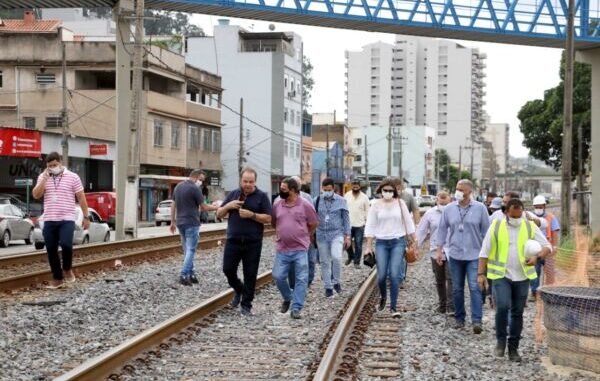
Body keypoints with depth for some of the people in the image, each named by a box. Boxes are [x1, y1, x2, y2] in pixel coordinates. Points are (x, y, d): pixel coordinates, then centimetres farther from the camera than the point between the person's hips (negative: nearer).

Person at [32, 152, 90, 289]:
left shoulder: (73, 177, 0)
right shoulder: (43, 177, 8)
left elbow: (81, 198, 2)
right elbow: (36, 195, -3)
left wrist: (86, 217, 0)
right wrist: (45, 178, -10)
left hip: (67, 219, -3)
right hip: (49, 220, 4)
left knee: (66, 244, -23)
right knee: (51, 250, 4)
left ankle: (67, 269, 4)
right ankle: (57, 278, 17)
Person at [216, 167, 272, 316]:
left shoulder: (261, 196, 1)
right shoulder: (233, 194, 11)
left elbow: (268, 218, -5)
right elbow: (219, 214, 13)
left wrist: (251, 215, -18)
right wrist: (228, 206, -7)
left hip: (253, 243, -3)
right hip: (233, 241, 3)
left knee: (250, 274, 1)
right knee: (228, 269, 0)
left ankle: (246, 305, 12)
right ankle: (239, 290, 29)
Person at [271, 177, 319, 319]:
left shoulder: (305, 205, -7)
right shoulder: (277, 205, 3)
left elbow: (313, 224, 3)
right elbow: (273, 223, 18)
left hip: (300, 250, -3)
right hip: (282, 249, 3)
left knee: (301, 279, -2)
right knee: (278, 276, 2)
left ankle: (296, 308, 4)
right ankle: (287, 298, 27)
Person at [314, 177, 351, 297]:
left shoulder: (341, 201, -1)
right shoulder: (317, 201, 2)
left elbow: (346, 219, 2)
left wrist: (347, 236, -1)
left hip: (337, 234, -2)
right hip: (322, 235, 2)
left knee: (336, 257, -22)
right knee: (325, 262, 6)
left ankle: (336, 282, -1)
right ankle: (328, 287, 17)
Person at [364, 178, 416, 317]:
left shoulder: (400, 203, 2)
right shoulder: (376, 205, 2)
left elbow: (408, 222, 6)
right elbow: (370, 226, 3)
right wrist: (368, 246, 0)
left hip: (398, 242, -1)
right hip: (381, 242, 1)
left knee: (394, 275, -9)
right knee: (381, 275, -3)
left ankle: (393, 307, -2)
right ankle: (383, 296, 29)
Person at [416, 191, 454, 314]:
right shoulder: (430, 213, 5)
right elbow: (421, 230, 5)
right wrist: (416, 246, -3)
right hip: (436, 252, 3)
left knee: (451, 279, -10)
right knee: (439, 281, 12)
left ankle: (451, 306, -9)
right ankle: (442, 305, 24)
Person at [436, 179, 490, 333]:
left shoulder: (480, 208, -3)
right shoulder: (449, 209, 3)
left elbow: (486, 231, 2)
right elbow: (442, 229, 10)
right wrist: (439, 250, 7)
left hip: (474, 255, -3)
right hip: (455, 255, 3)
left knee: (475, 287, -10)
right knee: (457, 289, 10)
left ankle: (477, 320, -13)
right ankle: (459, 317, 21)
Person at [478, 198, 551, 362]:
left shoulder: (530, 227, 2)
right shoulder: (496, 226, -2)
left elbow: (547, 246, 2)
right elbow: (485, 252, 0)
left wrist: (537, 257, -18)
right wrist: (481, 273, -6)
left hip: (522, 277, 2)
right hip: (501, 275, -2)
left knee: (517, 313, 7)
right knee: (503, 307, -19)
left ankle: (513, 348, 18)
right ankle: (501, 340, 3)